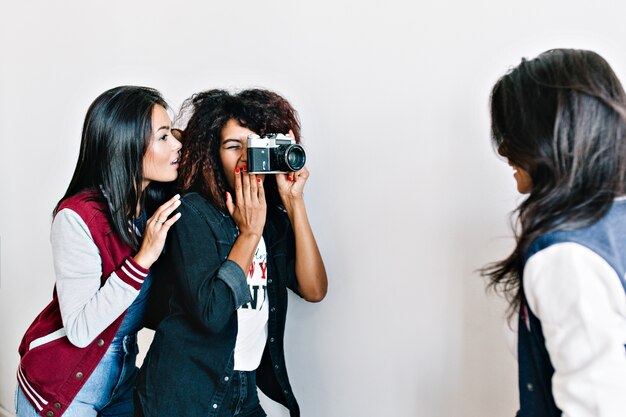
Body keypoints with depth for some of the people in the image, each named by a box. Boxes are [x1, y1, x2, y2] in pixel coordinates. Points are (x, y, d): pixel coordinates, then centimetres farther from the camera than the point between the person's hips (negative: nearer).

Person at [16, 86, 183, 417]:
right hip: (61, 389, -6)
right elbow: (80, 329, -26)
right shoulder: (78, 217, -24)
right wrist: (142, 258, -30)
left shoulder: (157, 208, -5)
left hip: (122, 373, 6)